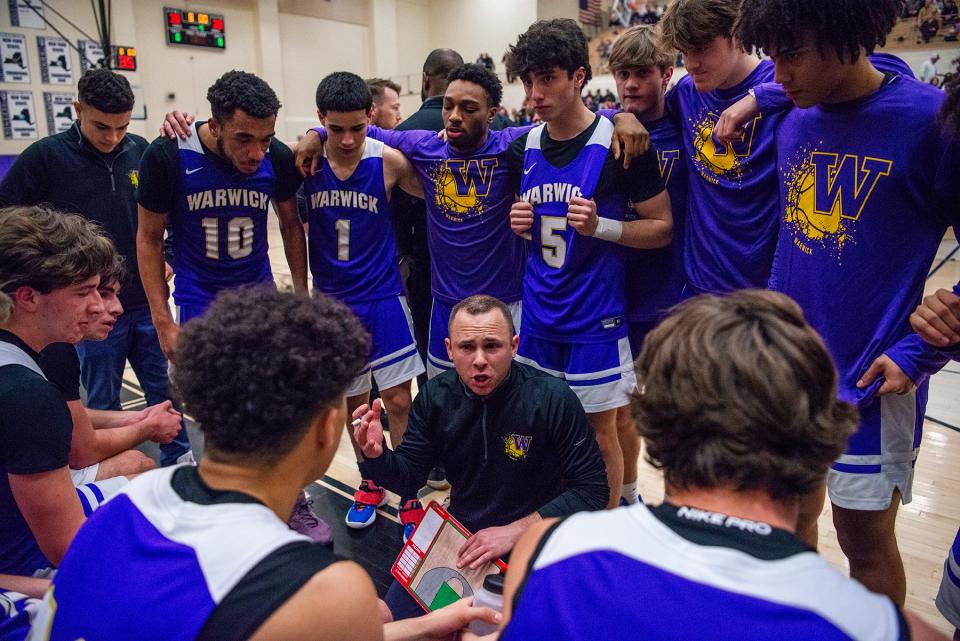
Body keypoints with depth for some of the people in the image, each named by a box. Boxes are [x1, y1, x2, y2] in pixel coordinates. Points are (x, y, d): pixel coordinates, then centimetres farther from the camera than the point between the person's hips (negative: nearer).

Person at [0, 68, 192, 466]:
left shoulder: (140, 150, -1)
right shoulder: (46, 156, -10)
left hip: (148, 300, 3)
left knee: (164, 389, 14)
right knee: (103, 403, 11)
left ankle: (178, 462, 31)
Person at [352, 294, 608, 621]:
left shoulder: (554, 400, -22)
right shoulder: (435, 396, -9)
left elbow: (592, 491, -18)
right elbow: (408, 478, -1)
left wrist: (514, 531, -25)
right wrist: (376, 454, -24)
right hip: (459, 534, 4)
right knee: (394, 618, 1)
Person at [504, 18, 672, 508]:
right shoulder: (523, 148, 5)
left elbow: (662, 228, -7)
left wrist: (599, 226, -22)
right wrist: (520, 224, -3)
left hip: (595, 318, -5)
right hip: (537, 312, 5)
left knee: (599, 432, 6)